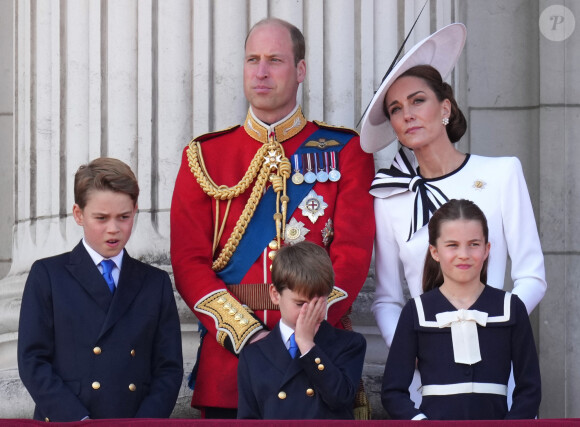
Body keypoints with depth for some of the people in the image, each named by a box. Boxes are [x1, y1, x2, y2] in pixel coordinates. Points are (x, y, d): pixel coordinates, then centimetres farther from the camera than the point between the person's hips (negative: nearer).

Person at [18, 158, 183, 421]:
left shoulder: (156, 283, 16)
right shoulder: (47, 276, 10)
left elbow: (169, 368, 11)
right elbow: (32, 361, 2)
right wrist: (79, 422, -9)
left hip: (137, 422, 2)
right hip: (65, 423, -2)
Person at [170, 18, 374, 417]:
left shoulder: (345, 151, 6)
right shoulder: (204, 156, 9)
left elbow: (353, 253, -3)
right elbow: (189, 261, 2)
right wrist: (247, 335, -11)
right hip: (227, 357, 1)